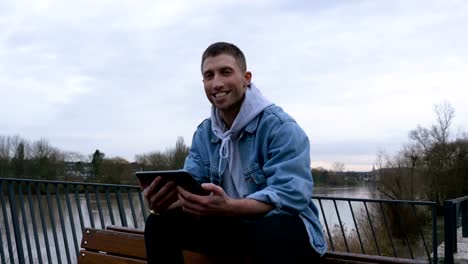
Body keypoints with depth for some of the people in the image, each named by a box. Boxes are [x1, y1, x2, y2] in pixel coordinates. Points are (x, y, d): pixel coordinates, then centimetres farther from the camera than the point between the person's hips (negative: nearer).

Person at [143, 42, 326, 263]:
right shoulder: (203, 133, 5)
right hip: (233, 226, 6)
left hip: (285, 227, -5)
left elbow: (291, 194, -28)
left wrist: (230, 208, -45)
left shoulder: (280, 127, -17)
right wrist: (166, 198, -27)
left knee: (269, 232, -40)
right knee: (159, 223, -9)